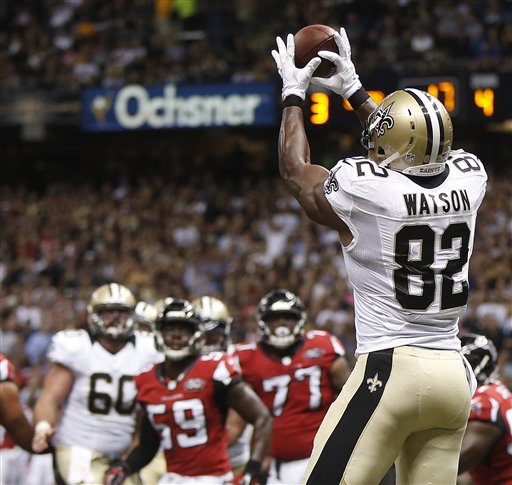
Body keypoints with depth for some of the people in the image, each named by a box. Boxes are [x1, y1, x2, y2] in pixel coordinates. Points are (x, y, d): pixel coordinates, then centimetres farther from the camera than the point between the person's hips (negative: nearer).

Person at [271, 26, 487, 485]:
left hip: (390, 369, -6)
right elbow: (413, 157, 27)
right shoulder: (469, 179, 4)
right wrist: (354, 90, 35)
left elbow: (297, 172, 12)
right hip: (454, 376, 6)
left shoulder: (363, 190, -11)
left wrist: (294, 95, 26)